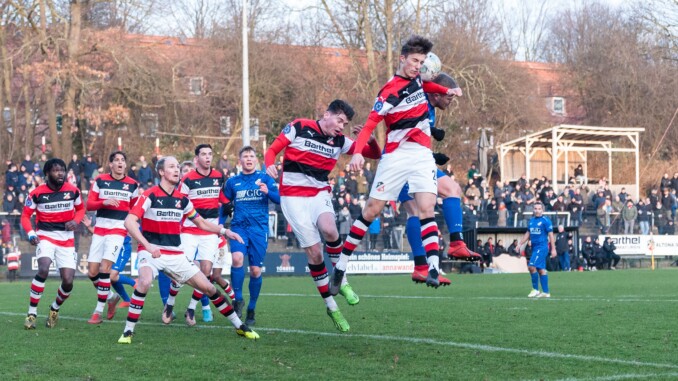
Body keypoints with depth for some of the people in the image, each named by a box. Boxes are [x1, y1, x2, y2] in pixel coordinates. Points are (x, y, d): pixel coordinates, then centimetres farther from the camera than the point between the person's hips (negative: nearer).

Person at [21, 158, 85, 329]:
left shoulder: (73, 191, -1)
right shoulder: (37, 193, -8)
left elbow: (81, 208, 15)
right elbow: (25, 215, 2)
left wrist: (75, 221, -6)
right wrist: (31, 233, -15)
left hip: (66, 240, 3)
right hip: (45, 236, -3)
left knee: (68, 282, -5)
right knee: (43, 270, -28)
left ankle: (55, 309, 26)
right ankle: (32, 313, -17)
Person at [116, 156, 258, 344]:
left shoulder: (182, 199, 6)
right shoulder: (150, 195, -11)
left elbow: (201, 222, 18)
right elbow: (129, 222, -19)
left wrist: (224, 231, 3)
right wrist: (147, 245, -30)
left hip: (175, 255, 5)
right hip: (151, 251, -5)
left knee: (208, 287, 2)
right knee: (145, 282, -35)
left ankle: (239, 326, 16)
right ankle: (128, 331, -23)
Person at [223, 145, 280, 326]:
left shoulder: (265, 179, 6)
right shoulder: (232, 182, 11)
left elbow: (280, 199, -4)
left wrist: (268, 192, -22)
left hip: (259, 228, 0)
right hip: (239, 227, 1)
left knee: (255, 270, 1)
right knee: (237, 258, -26)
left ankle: (251, 309, 16)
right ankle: (238, 299, -12)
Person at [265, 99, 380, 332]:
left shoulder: (340, 141, 8)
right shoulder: (299, 128, -3)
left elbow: (374, 154, 10)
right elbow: (273, 149, 1)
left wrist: (369, 139, -12)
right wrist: (270, 166, -21)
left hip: (319, 194, 3)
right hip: (293, 197, -2)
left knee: (329, 230, -31)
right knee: (314, 253, -9)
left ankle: (341, 281, -11)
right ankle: (331, 307, 4)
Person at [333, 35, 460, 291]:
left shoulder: (416, 78, 10)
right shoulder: (390, 91, -11)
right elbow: (370, 124, -19)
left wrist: (446, 90, 23)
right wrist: (358, 152, -33)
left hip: (422, 155, 5)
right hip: (396, 155, -4)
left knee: (426, 208, -14)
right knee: (372, 210, -2)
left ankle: (434, 268, -23)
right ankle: (341, 266, 8)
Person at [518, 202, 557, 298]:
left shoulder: (545, 221, -7)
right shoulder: (531, 220, 14)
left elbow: (551, 235, -8)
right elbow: (528, 234, 22)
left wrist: (553, 249, -11)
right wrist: (520, 244, 17)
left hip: (542, 247, -7)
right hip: (535, 247, 7)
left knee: (531, 266, -15)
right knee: (541, 269, 7)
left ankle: (535, 289, -6)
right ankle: (546, 292, 9)